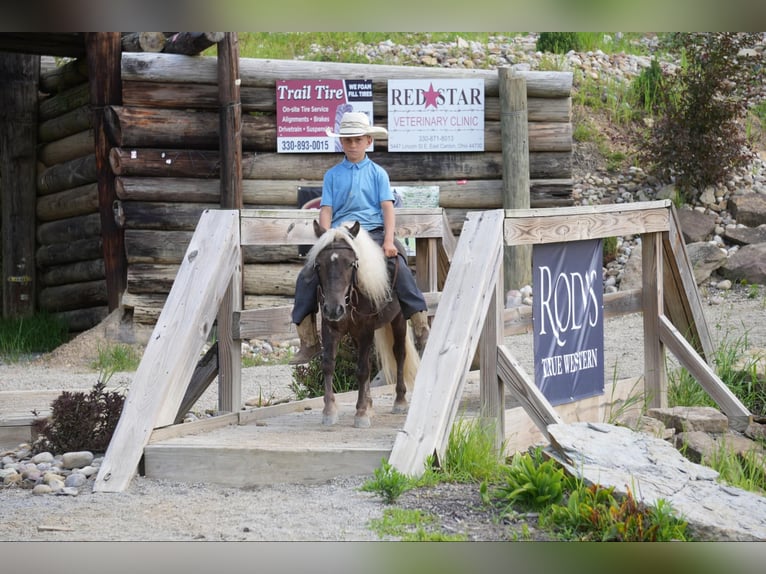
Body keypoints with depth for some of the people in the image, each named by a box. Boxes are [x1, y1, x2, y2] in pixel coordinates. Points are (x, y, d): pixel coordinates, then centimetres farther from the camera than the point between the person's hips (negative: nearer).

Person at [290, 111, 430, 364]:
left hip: (373, 232, -2)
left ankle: (422, 335, -24)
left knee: (401, 270, -27)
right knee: (307, 276, -17)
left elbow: (387, 207, 2)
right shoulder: (332, 175, 13)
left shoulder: (377, 173, 9)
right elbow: (326, 210, 7)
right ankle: (309, 343, -7)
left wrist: (388, 241, -12)